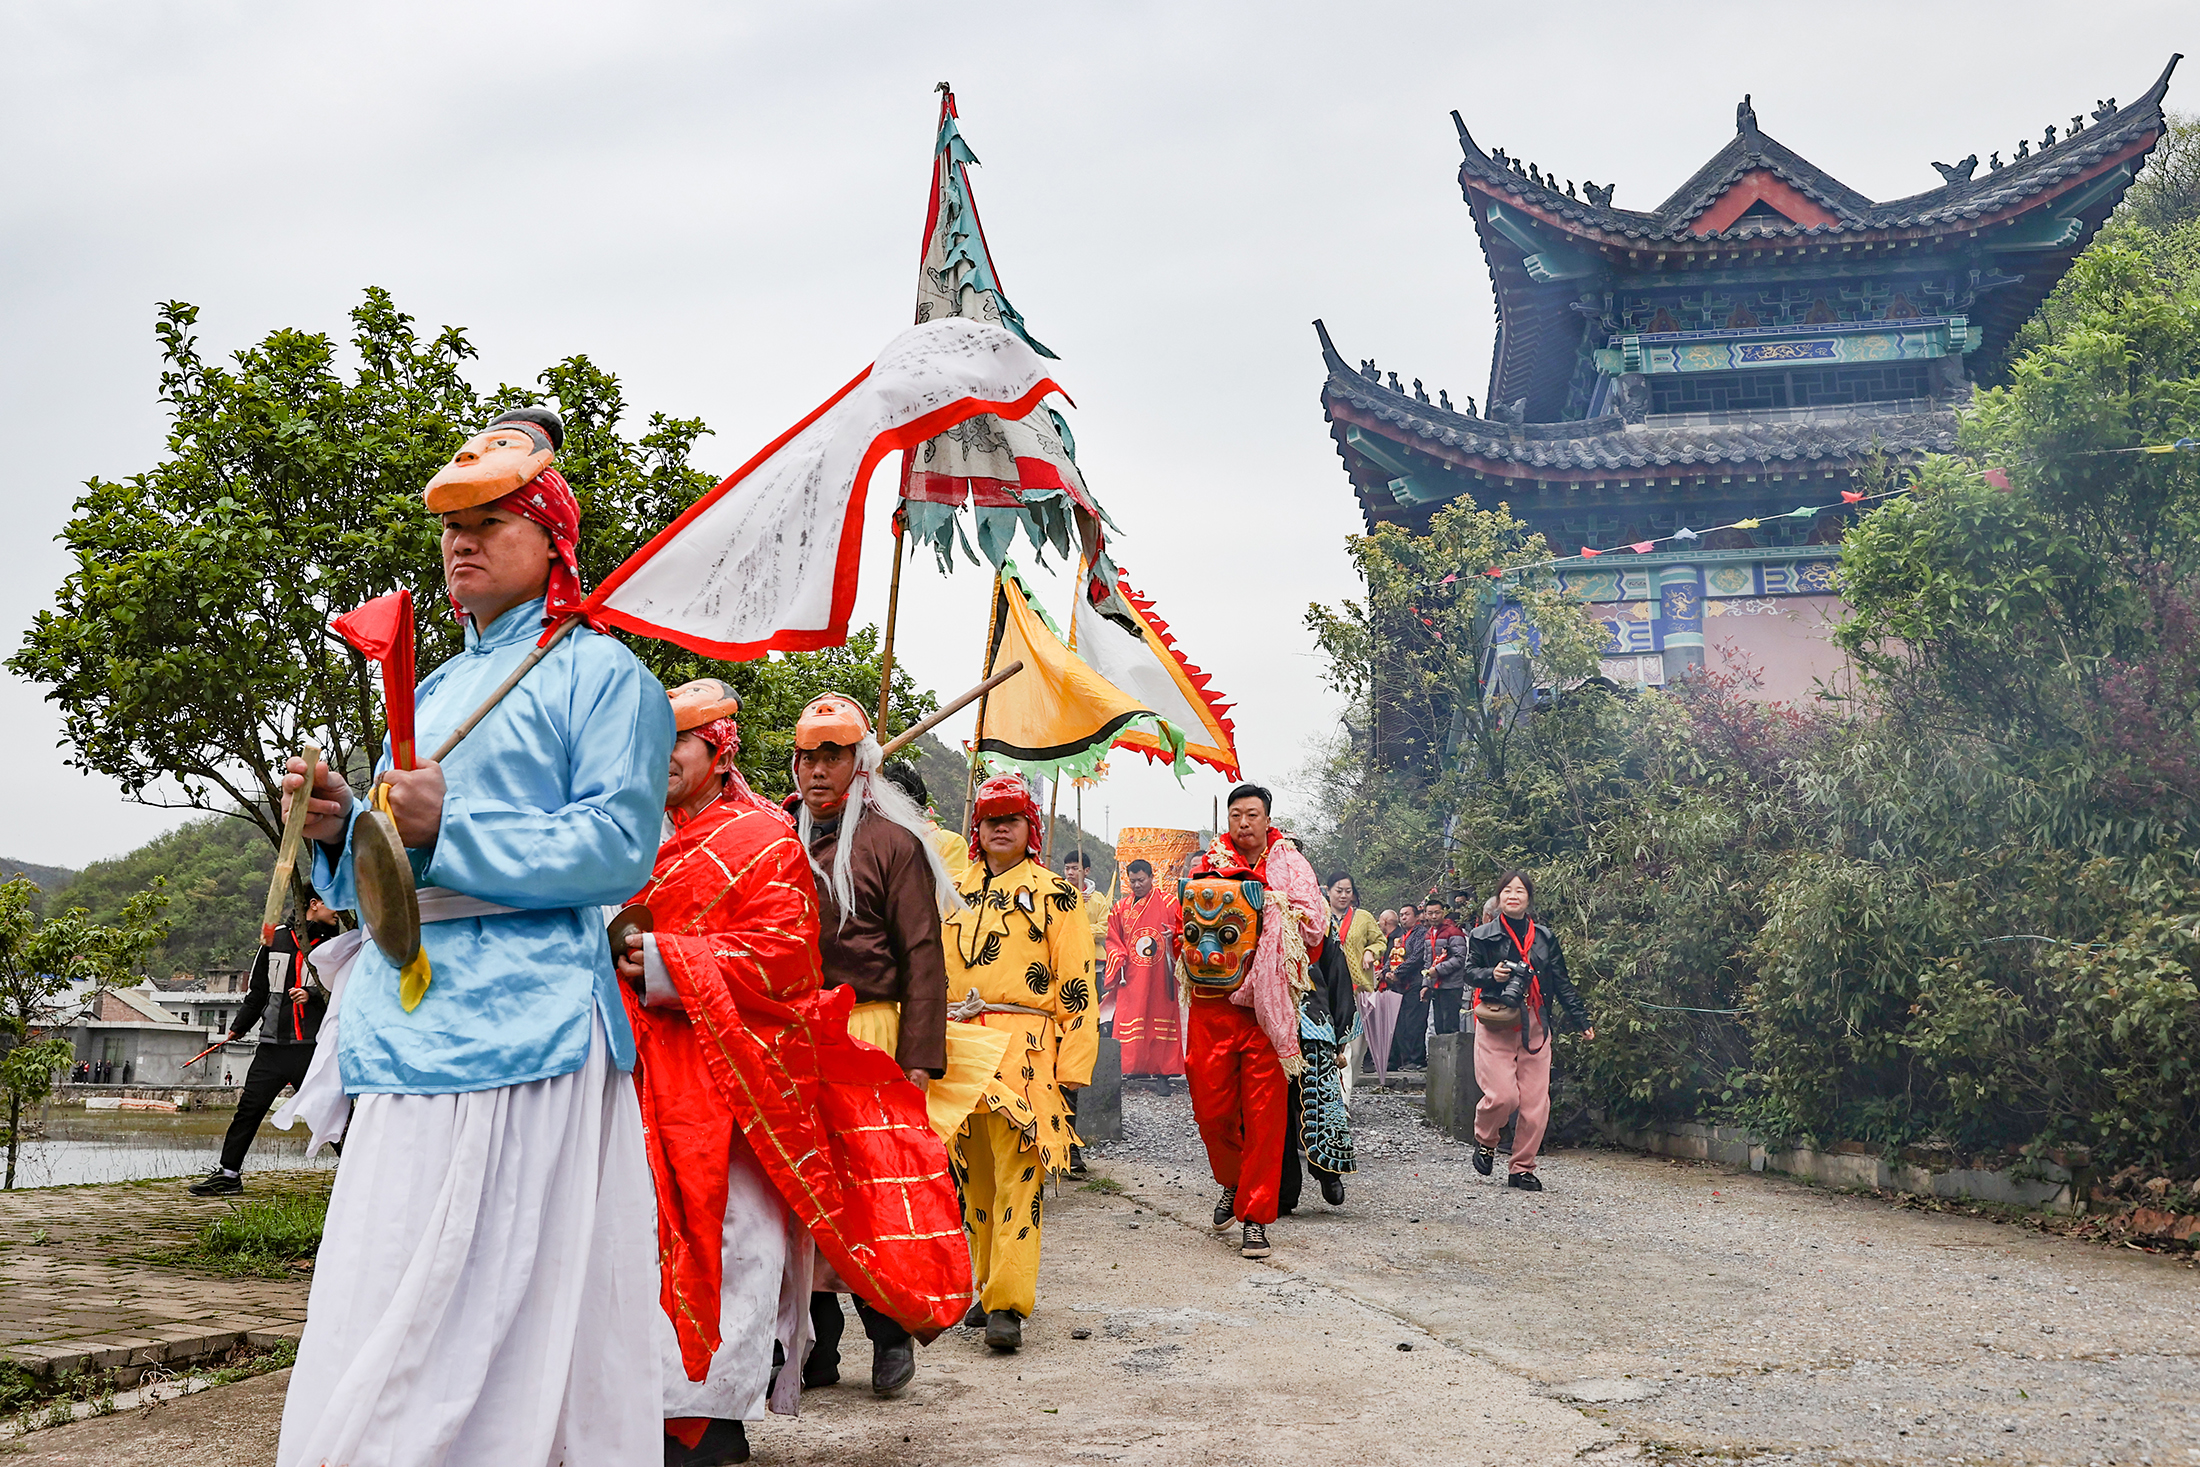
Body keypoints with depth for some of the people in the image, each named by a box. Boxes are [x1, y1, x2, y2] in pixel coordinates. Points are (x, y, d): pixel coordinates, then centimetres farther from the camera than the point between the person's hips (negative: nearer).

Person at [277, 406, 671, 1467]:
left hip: (526, 1020, -7)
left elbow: (619, 847, -13)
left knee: (521, 1312, -7)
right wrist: (343, 831, 3)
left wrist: (450, 829, -18)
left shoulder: (598, 673, 1)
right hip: (411, 1023, 8)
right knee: (384, 1321, 7)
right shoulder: (435, 690, 24)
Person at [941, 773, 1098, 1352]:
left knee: (1017, 1178, -11)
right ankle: (988, 1288, 22)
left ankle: (1007, 1305, -11)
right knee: (975, 1179, 10)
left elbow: (1078, 989, -2)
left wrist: (1071, 1070, -8)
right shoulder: (957, 896, 17)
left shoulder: (1055, 895, 2)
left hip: (1024, 1053, -5)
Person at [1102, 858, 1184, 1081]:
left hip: (1160, 976, -2)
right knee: (1130, 1020, -5)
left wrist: (1173, 934, -18)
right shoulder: (1121, 908, 14)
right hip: (1131, 978, 2)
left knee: (1161, 1017, -3)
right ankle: (1135, 1069, -2)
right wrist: (1118, 960, -1)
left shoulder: (1168, 902, 5)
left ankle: (1163, 1073, 0)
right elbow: (1113, 940, 16)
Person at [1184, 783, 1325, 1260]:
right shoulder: (1206, 867, 10)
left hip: (1269, 1006, -2)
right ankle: (1233, 1183, 31)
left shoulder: (1291, 867, 6)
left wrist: (1270, 909, -12)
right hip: (1214, 1005, 2)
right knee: (1210, 1108, 2)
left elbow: (1315, 929, -1)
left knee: (1265, 1112, -4)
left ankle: (1256, 1214, 4)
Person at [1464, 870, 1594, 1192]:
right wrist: (1492, 975, -16)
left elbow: (1561, 982, 15)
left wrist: (1581, 1019, 11)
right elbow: (1470, 972, 5)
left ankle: (1522, 1168, 11)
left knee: (1536, 1102, -2)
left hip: (1535, 1024, 3)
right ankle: (1484, 1142, 16)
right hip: (1495, 1024, -3)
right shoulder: (1482, 935, 5)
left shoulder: (1545, 937, 12)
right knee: (1503, 1095, -15)